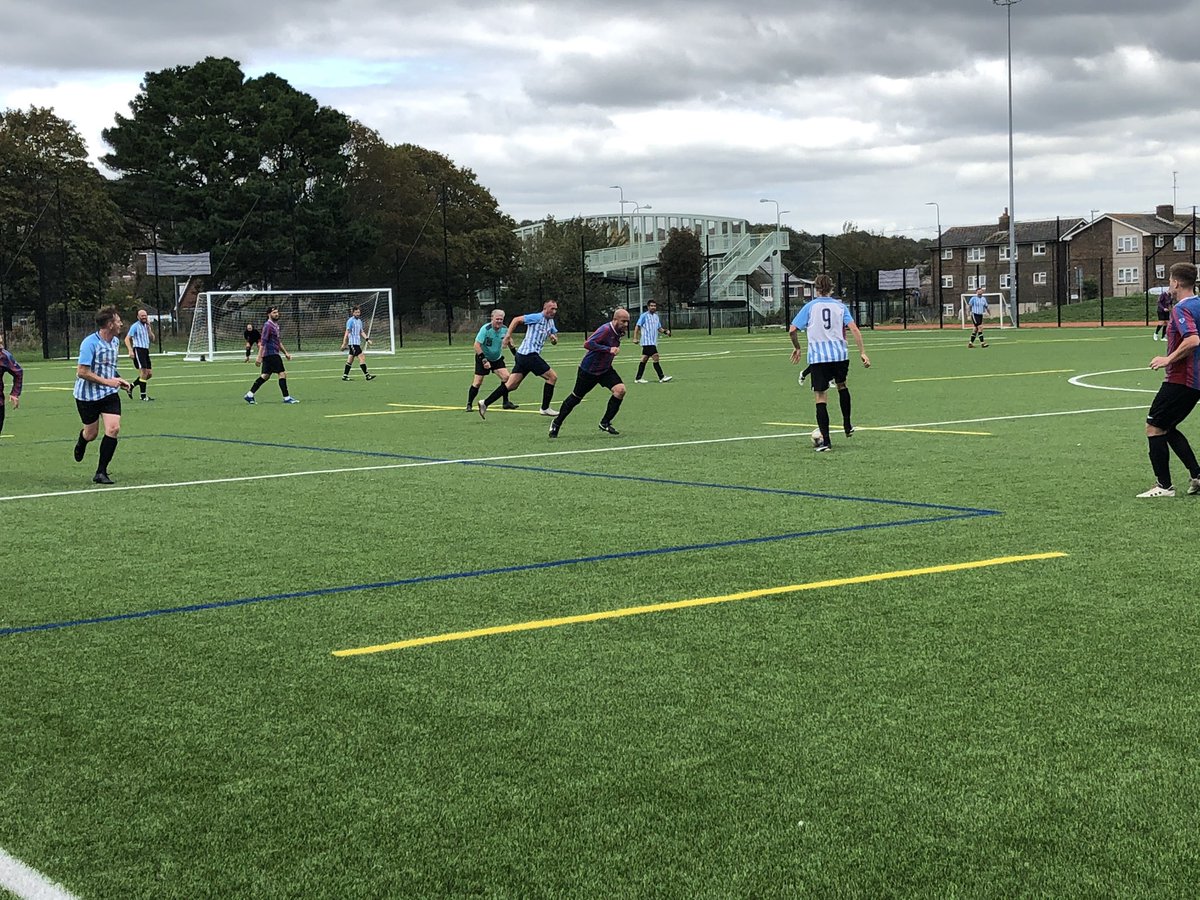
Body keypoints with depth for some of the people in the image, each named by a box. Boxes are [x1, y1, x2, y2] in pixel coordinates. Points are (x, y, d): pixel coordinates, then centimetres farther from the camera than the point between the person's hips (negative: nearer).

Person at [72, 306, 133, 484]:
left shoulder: (115, 342, 7)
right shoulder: (90, 343, -19)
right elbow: (82, 372, -21)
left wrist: (120, 381, 8)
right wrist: (107, 381, -20)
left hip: (109, 393, 5)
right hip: (87, 395, -5)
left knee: (113, 428, -14)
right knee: (91, 434, 8)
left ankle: (101, 473, -6)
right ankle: (81, 443, 49)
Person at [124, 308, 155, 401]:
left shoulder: (147, 326, 17)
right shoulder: (135, 326, -5)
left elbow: (152, 339, 11)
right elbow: (127, 339, -8)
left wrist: (149, 328, 0)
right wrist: (130, 351, -19)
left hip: (146, 350, 8)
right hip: (138, 350, -8)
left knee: (149, 374, 6)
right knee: (144, 372, -12)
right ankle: (143, 395, -7)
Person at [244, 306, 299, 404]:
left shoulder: (275, 325, 17)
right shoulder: (268, 325, -12)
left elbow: (278, 342, 28)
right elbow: (262, 342, -18)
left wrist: (285, 353, 26)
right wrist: (259, 357, -22)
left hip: (271, 355, 10)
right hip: (271, 354, -10)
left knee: (265, 376, 11)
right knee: (282, 374, -9)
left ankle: (249, 395, 14)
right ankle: (286, 398, -6)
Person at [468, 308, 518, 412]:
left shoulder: (504, 329, -8)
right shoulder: (485, 329, -24)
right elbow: (477, 345, -25)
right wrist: (484, 360, -28)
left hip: (497, 358, 5)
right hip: (483, 358, -4)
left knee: (506, 376, -10)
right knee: (477, 382, -7)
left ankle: (506, 402, 2)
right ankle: (469, 405, 8)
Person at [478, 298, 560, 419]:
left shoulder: (551, 322, 18)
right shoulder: (537, 317, -8)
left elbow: (554, 333, 29)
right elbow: (517, 319, -7)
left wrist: (554, 338, 5)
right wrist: (508, 336, -12)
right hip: (529, 354, -9)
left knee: (511, 385, 6)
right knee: (552, 376, -4)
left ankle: (485, 403, 5)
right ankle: (545, 408, 1)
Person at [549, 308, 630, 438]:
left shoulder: (618, 332, -2)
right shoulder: (605, 330, -27)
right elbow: (587, 344, -39)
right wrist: (609, 349, -41)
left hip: (605, 369, 7)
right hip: (588, 370, -7)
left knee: (620, 389, -15)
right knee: (576, 398, 8)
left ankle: (605, 423, -3)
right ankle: (556, 423, 30)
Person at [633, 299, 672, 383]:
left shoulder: (656, 316, 17)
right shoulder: (644, 316, -5)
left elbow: (659, 327, 25)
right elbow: (637, 326, -7)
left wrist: (665, 331, 5)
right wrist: (635, 338, -15)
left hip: (653, 342, 8)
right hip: (647, 341, -8)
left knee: (644, 359, 10)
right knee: (655, 357, -12)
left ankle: (638, 379, 14)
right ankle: (662, 377, -10)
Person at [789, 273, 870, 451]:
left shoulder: (810, 306, 4)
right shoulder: (840, 306, 8)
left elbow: (792, 330, -2)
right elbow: (854, 329, -3)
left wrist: (797, 348, 15)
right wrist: (862, 352, -1)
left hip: (818, 357, -2)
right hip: (840, 354, 2)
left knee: (821, 397, -1)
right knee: (842, 386, 29)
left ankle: (825, 440, -8)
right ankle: (847, 426, 33)